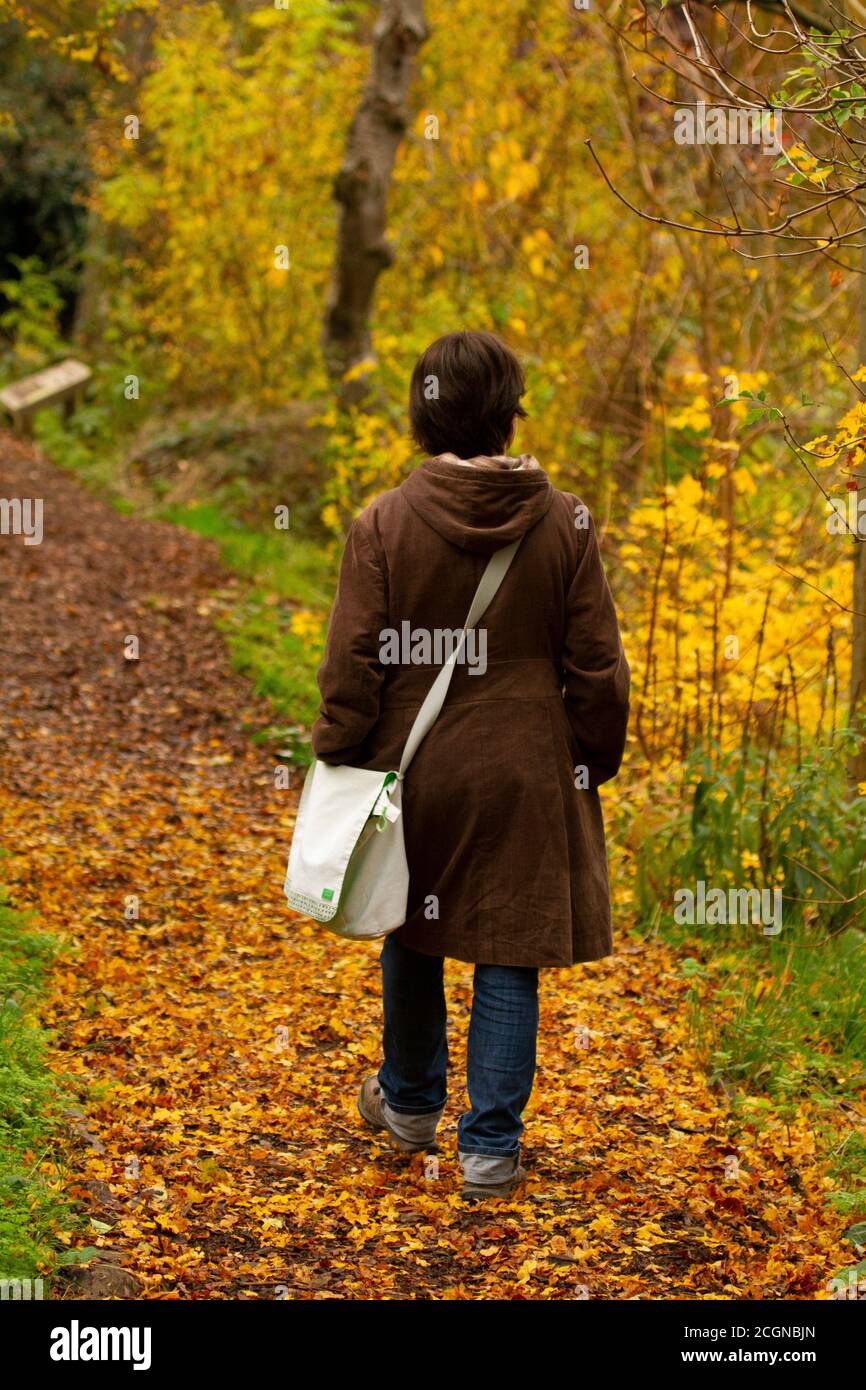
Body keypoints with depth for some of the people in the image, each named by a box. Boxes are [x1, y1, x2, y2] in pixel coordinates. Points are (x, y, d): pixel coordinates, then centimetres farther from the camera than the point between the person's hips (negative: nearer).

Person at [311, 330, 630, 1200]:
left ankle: (409, 1103, 38)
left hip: (413, 769, 1)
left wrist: (338, 762, 5)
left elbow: (352, 668, -7)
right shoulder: (564, 524, -8)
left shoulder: (383, 524, -10)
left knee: (411, 940, 21)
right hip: (525, 776, -1)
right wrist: (596, 759, 11)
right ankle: (491, 1147, 10)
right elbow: (596, 668, -3)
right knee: (508, 958, 7)